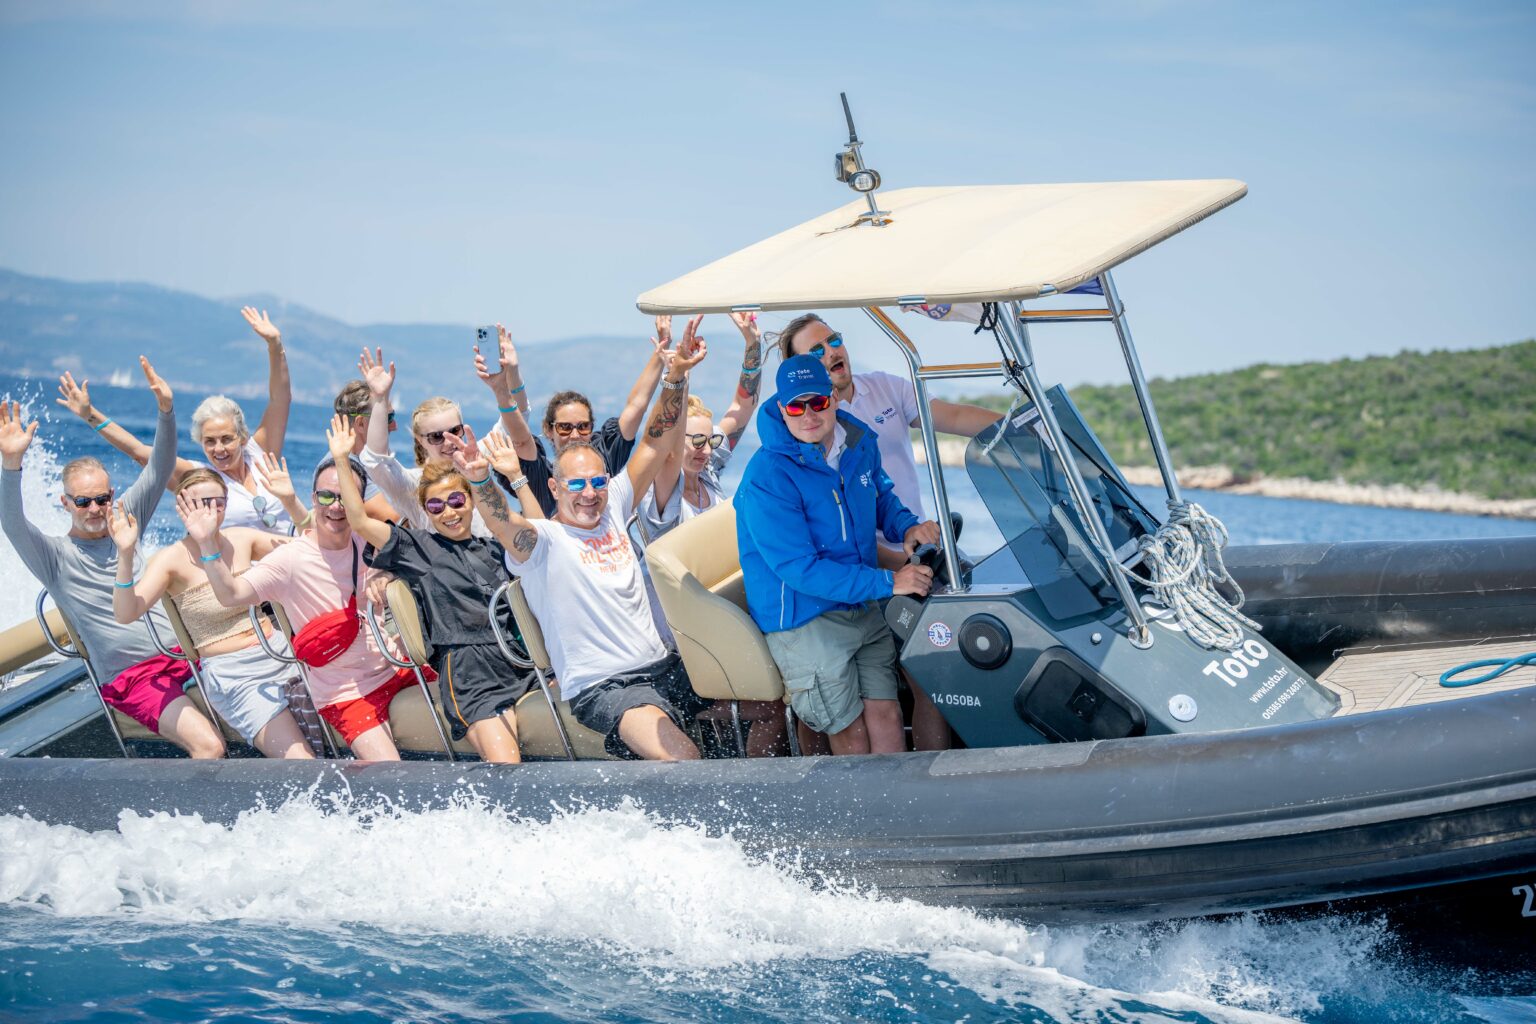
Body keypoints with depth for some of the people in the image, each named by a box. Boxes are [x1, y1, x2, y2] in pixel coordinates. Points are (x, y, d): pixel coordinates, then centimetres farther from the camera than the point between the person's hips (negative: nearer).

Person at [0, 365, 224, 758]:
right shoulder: (54, 557, -3)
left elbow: (159, 471, 4)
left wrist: (166, 410, -13)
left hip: (183, 653, 6)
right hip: (132, 679, -5)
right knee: (209, 746, -27)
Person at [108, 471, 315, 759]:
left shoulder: (241, 540, 5)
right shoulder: (173, 559, -8)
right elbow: (126, 613, -21)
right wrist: (125, 554, -32)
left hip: (277, 657, 5)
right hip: (232, 678, -5)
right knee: (301, 760, -18)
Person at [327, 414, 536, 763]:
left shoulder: (494, 547, 22)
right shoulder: (417, 547, 11)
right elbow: (360, 522, 4)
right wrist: (341, 462, -1)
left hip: (520, 658, 5)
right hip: (469, 670, -5)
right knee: (507, 774, -23)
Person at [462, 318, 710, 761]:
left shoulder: (612, 509, 9)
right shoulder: (541, 540, -7)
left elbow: (658, 441, 6)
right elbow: (503, 522, -30)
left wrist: (676, 377, -7)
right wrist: (481, 481, -51)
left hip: (663, 665, 7)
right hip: (601, 687, -7)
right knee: (682, 757, -30)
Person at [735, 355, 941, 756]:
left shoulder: (859, 445, 0)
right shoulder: (768, 478, -23)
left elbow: (881, 497, 23)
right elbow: (800, 570, -25)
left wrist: (907, 527, -1)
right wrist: (888, 582, -26)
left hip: (863, 608, 6)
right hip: (802, 619, -6)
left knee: (886, 716, 0)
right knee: (851, 733, 2)